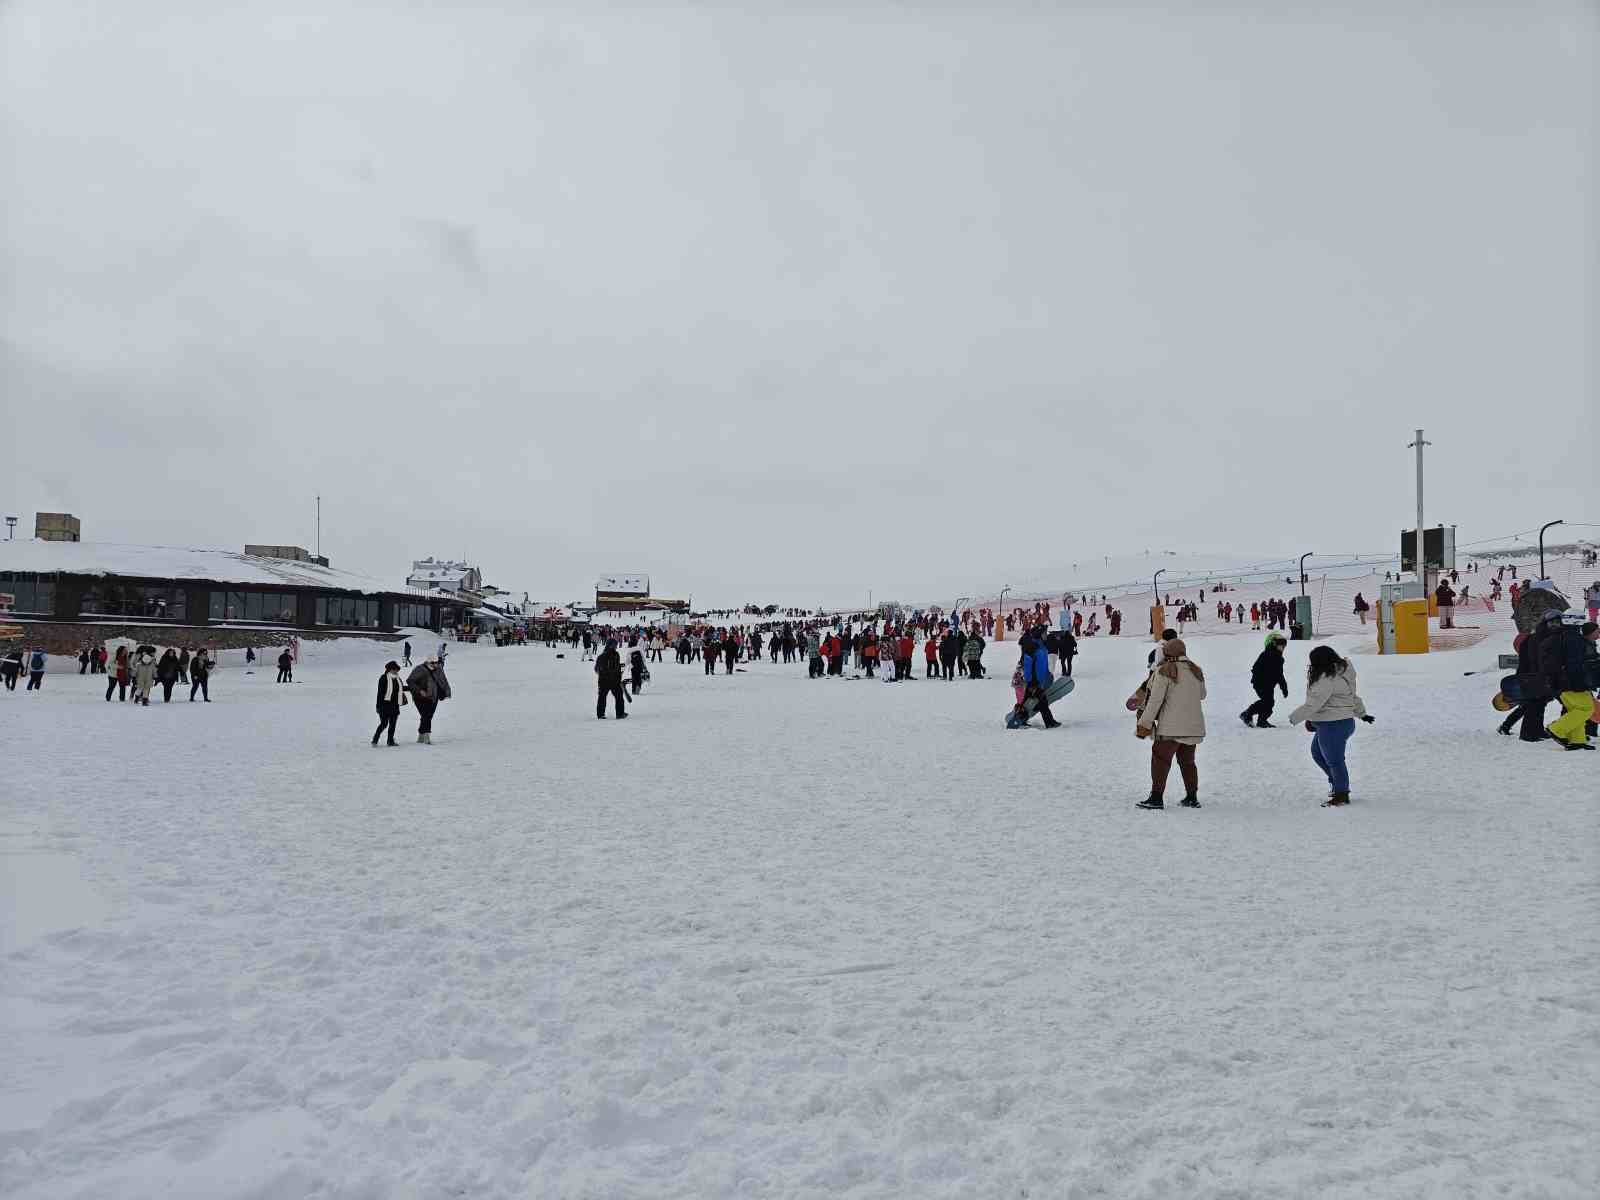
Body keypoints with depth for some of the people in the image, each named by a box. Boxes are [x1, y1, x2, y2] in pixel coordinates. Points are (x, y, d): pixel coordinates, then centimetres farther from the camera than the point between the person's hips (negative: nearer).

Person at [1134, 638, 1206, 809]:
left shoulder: (1163, 671, -12)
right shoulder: (1196, 670, 7)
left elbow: (1155, 700, -15)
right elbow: (1202, 695, 22)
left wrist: (1144, 723, -9)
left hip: (1170, 728, -6)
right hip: (1194, 727, 6)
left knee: (1160, 760, 2)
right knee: (1187, 761, 18)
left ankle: (1156, 797, 0)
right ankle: (1192, 797, 22)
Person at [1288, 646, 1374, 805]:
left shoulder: (1328, 679, -23)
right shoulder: (1338, 673, 9)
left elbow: (1314, 703, -24)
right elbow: (1354, 696, 21)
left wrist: (1295, 717, -15)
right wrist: (1362, 713, 33)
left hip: (1333, 726, -11)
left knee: (1334, 760, 1)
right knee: (1317, 753, 21)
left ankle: (1341, 795, 14)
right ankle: (1337, 783, 34)